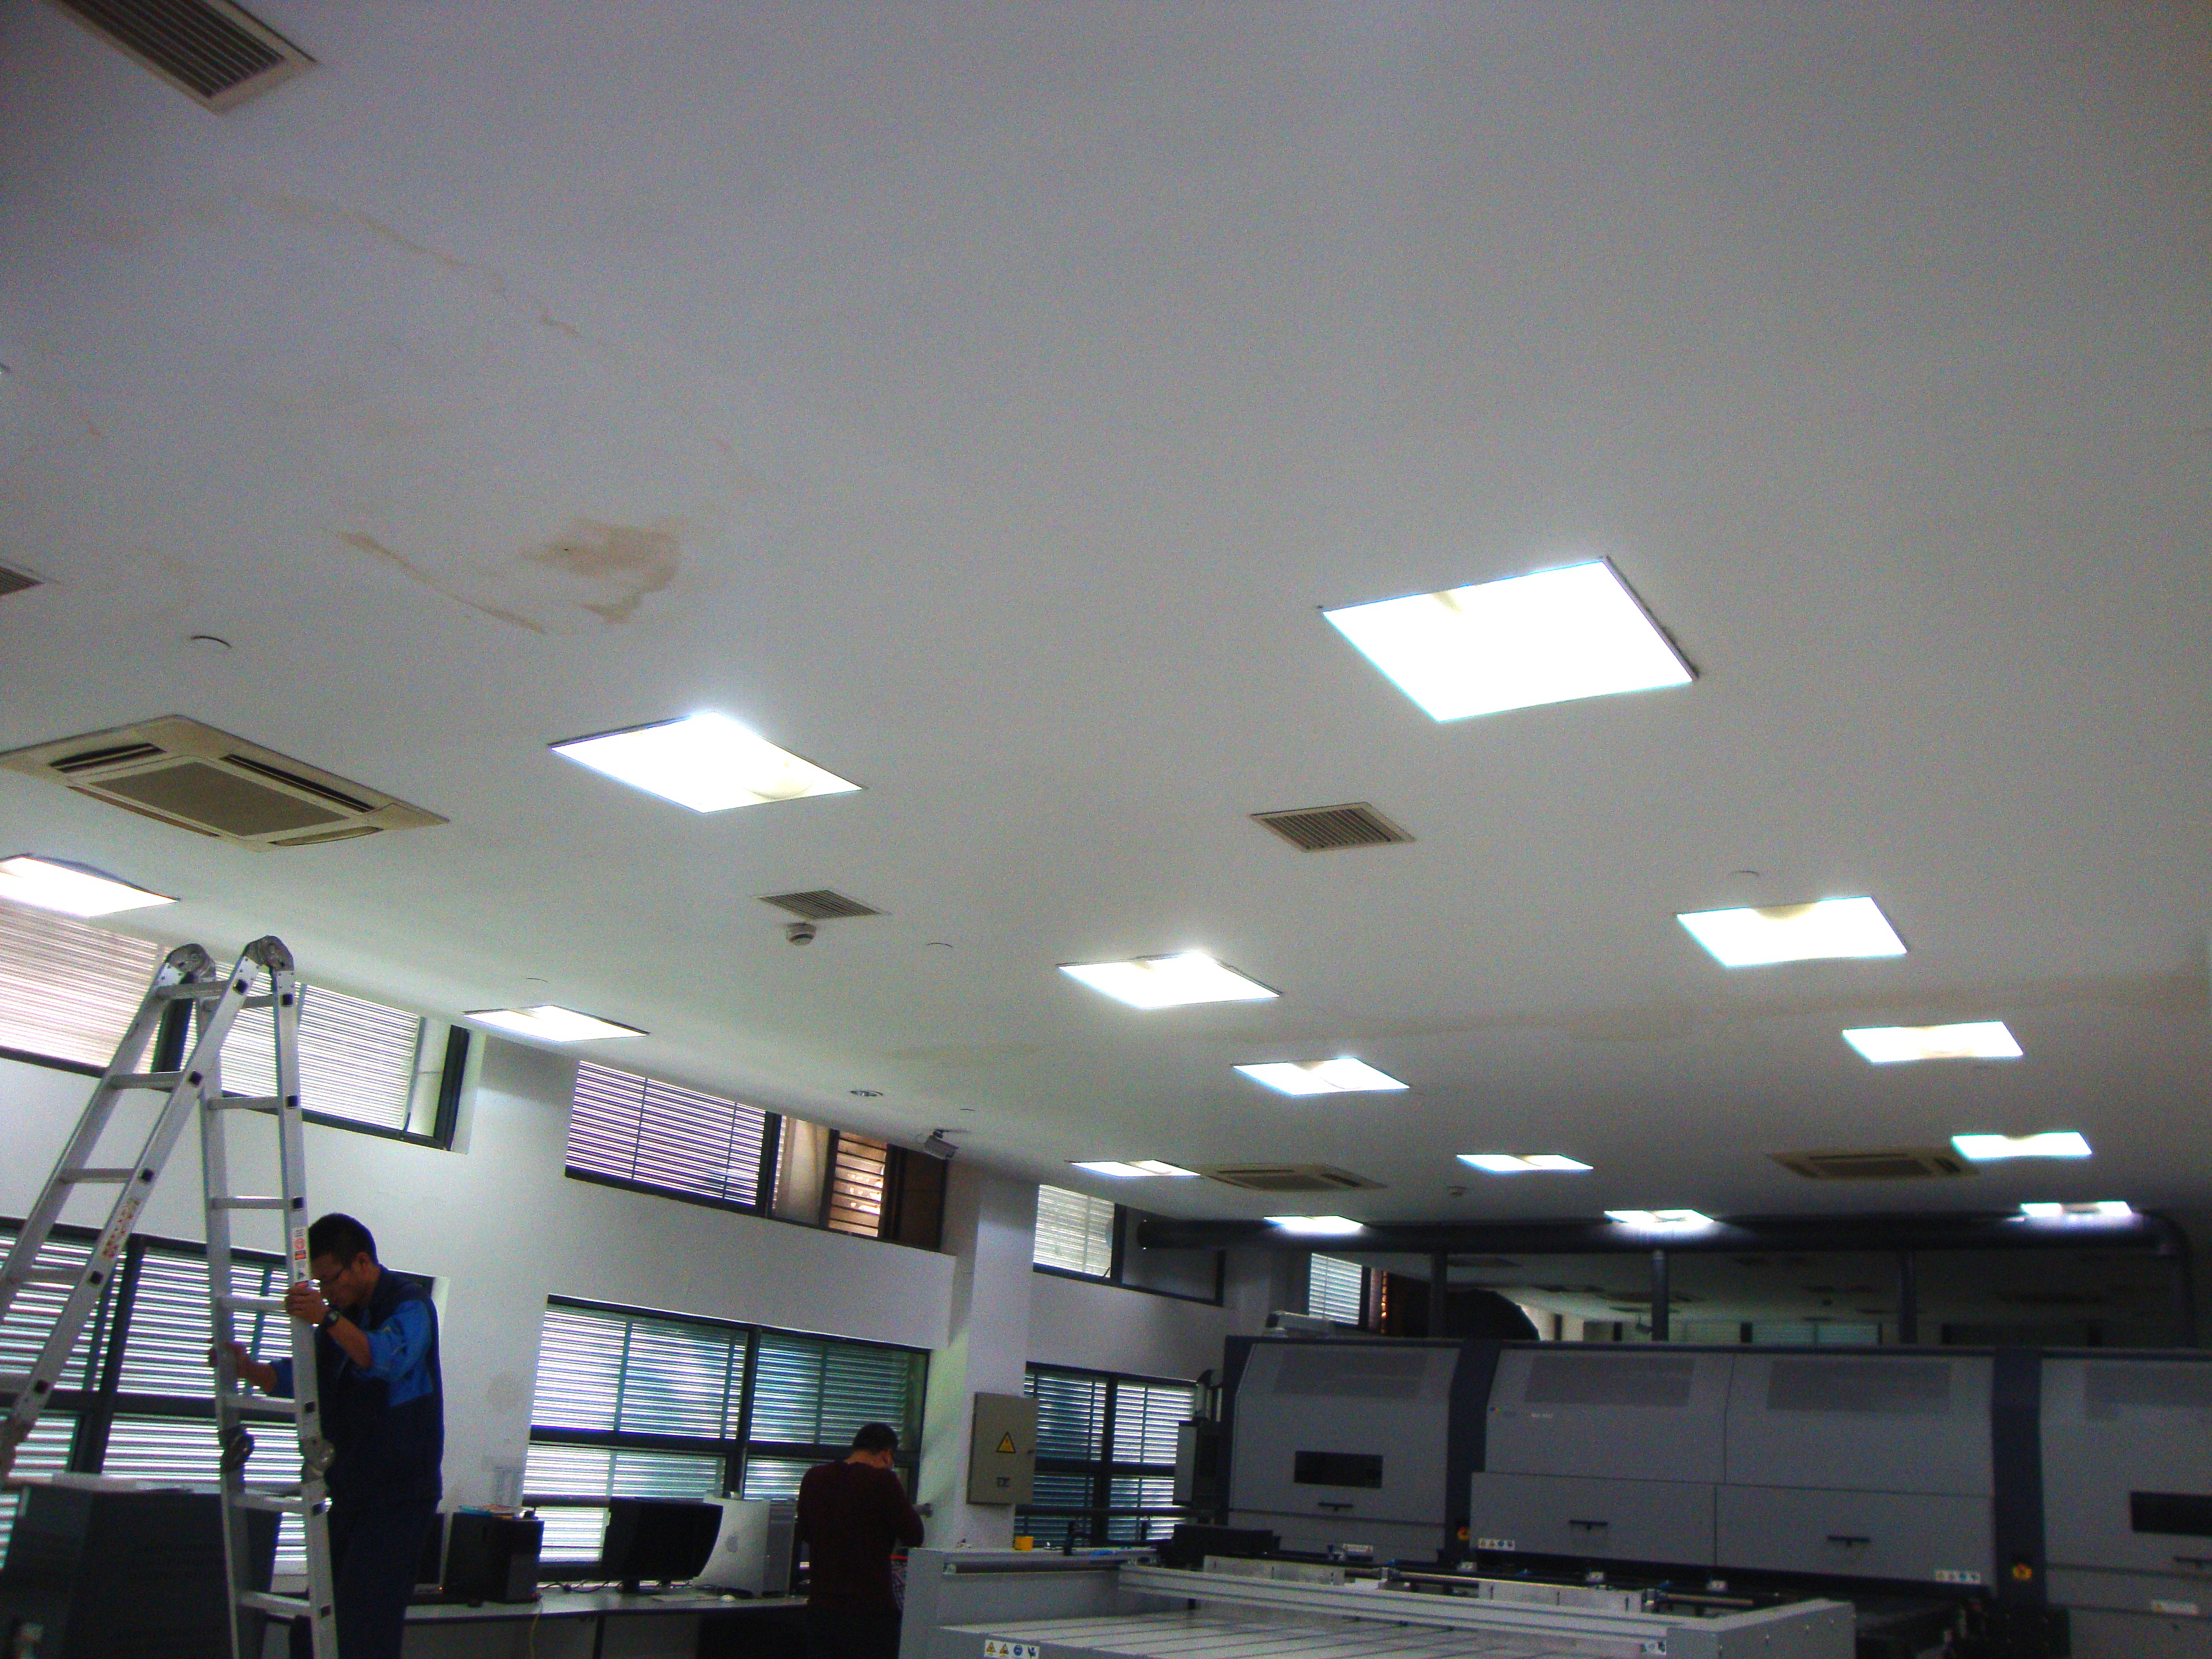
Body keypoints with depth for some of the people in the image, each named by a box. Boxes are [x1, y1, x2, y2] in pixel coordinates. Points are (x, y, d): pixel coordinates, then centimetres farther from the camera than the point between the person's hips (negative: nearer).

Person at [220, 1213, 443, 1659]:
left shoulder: (409, 1305, -10)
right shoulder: (342, 1313, 17)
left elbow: (390, 1359, -30)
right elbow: (295, 1379, 15)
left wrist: (329, 1317, -43)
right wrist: (248, 1367, -4)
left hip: (398, 1498, -9)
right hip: (350, 1496, 9)